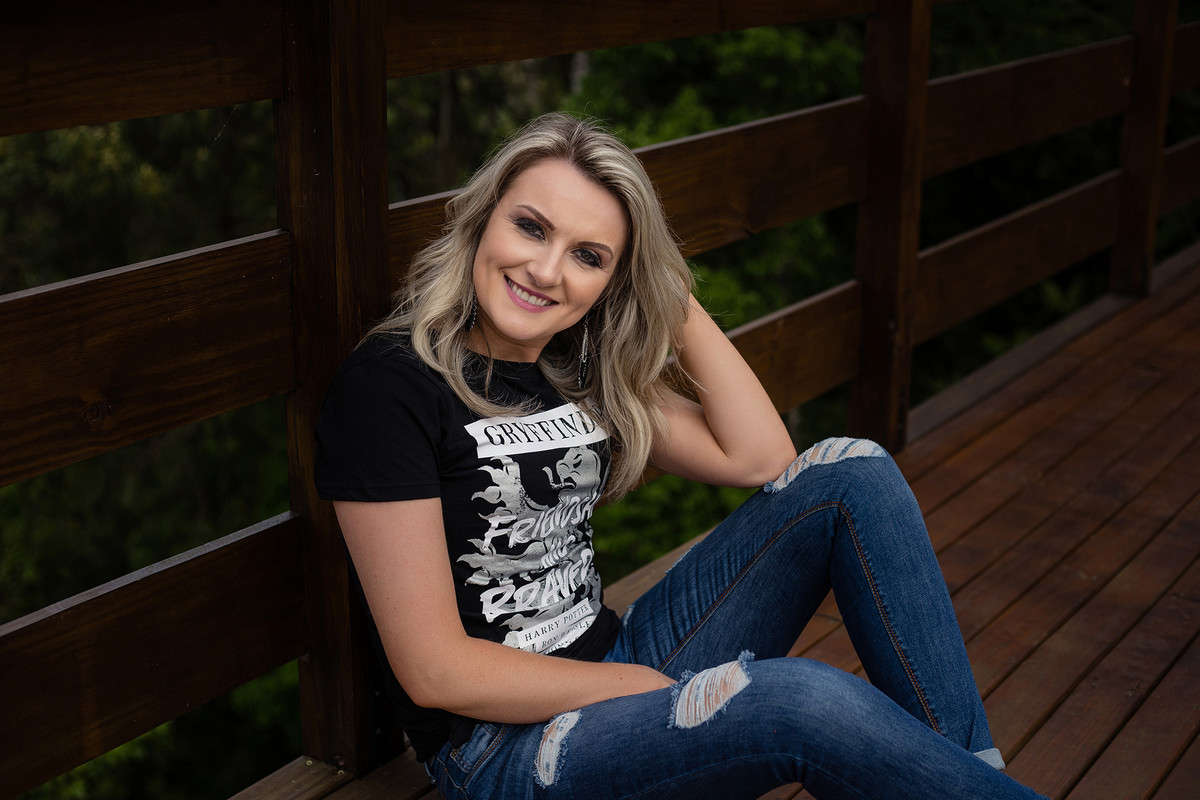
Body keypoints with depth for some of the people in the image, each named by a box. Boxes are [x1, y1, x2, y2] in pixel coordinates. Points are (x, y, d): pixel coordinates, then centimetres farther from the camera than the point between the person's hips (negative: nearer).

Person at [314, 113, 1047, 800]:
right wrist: (647, 690, -13)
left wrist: (676, 297, 0)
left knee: (852, 474, -4)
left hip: (620, 667, 8)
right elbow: (434, 671, -17)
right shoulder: (390, 384, -15)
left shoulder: (581, 364, 7)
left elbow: (760, 458, 5)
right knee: (808, 701, -34)